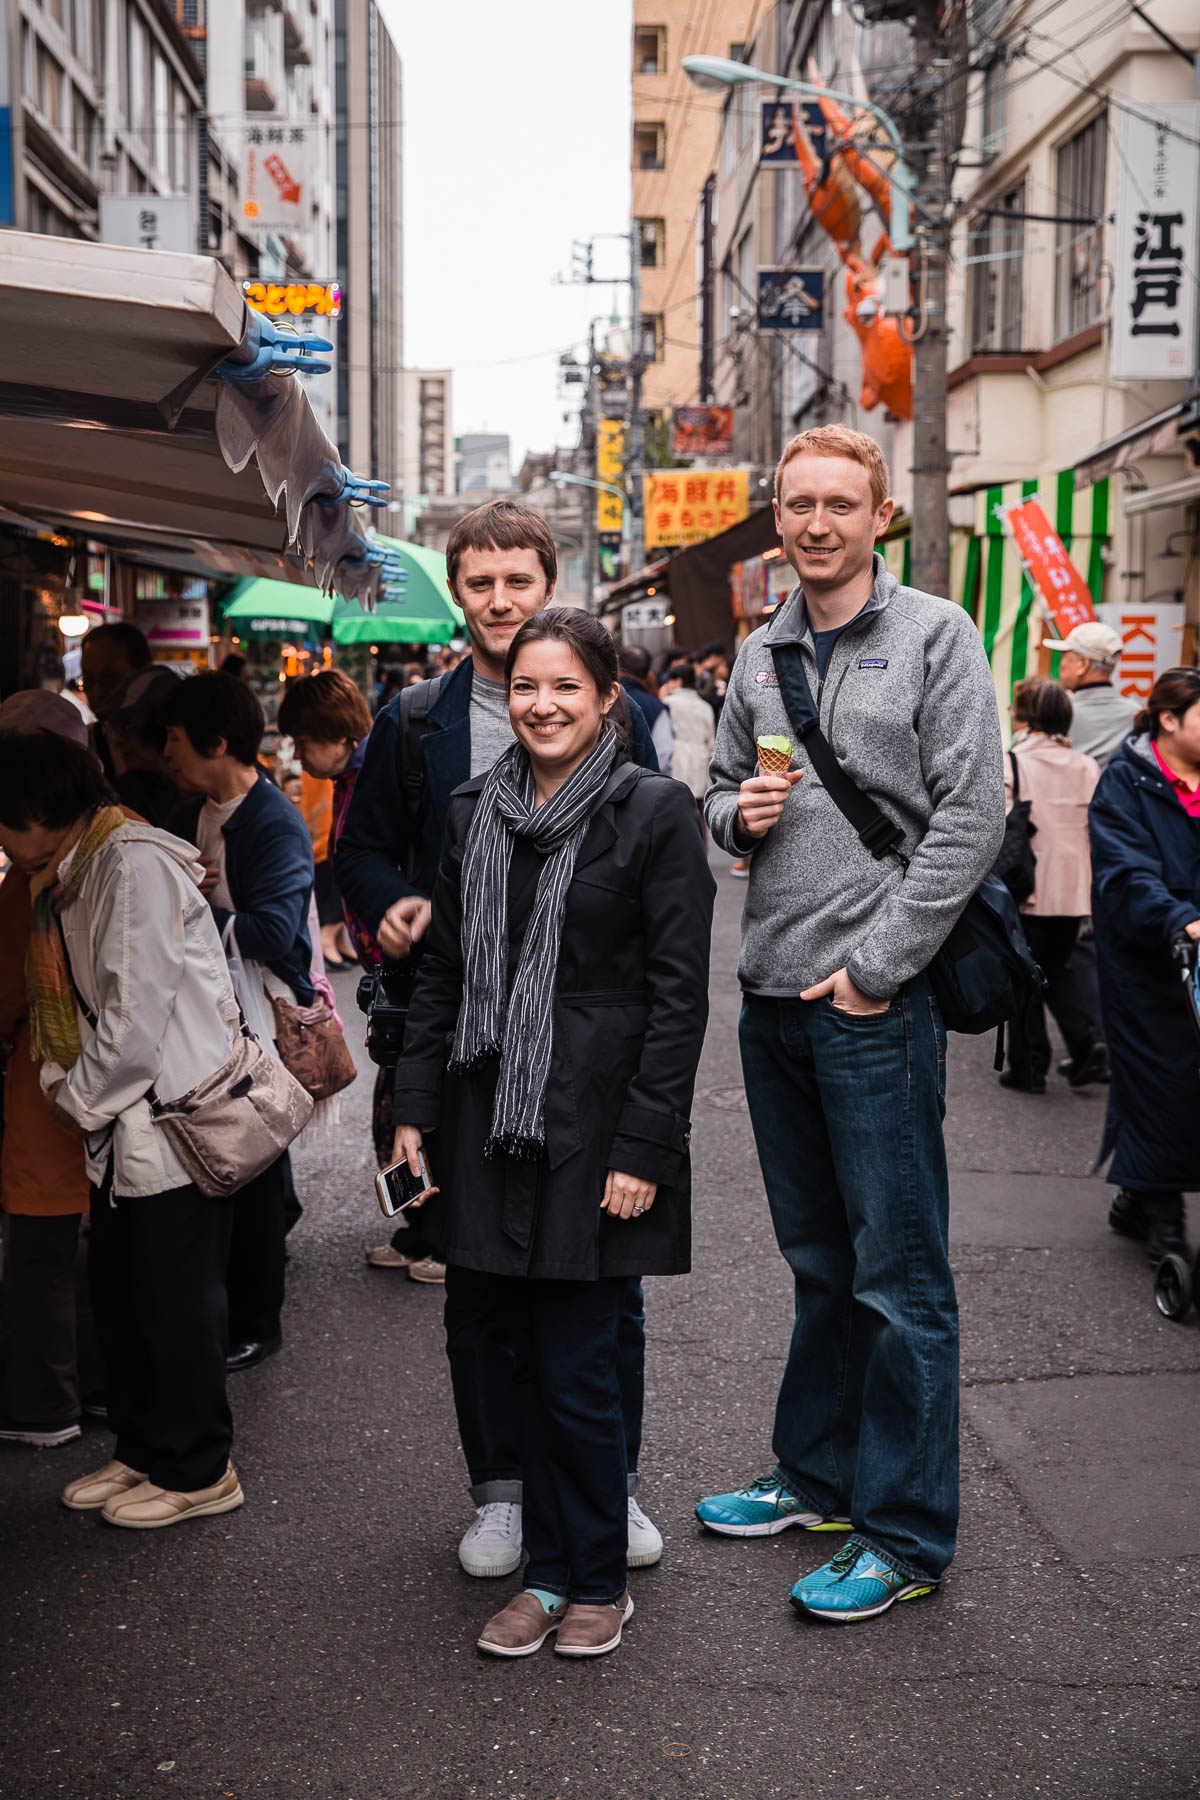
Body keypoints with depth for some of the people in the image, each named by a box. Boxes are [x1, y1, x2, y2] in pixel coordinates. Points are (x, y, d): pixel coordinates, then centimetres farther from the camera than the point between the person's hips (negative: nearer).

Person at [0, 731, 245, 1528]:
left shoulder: (134, 863, -18)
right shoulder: (65, 877, 12)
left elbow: (136, 1013, -21)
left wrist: (82, 1099, -11)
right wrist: (68, 1087, 0)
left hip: (178, 1121, -9)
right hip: (122, 1126, 9)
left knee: (179, 1302, 2)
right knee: (121, 1294, 16)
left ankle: (196, 1471, 16)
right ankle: (143, 1452, 31)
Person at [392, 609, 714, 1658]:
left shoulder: (655, 812, -5)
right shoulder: (477, 812, 11)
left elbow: (680, 993, -8)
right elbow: (441, 973, 15)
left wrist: (644, 1148, -12)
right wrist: (415, 1108, 9)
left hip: (591, 1130, -5)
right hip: (488, 1125, 5)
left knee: (575, 1371, -1)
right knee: (492, 1359, 7)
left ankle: (598, 1580, 20)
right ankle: (548, 1570, 24)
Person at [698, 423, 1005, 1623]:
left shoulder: (934, 635, -4)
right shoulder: (761, 653, 13)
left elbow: (971, 816, -11)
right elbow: (719, 787, 23)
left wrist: (875, 967, -13)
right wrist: (738, 814, -2)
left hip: (876, 1003, -6)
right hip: (771, 994, 6)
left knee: (898, 1276, -1)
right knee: (818, 1262, 17)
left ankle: (905, 1535, 8)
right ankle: (817, 1476, 31)